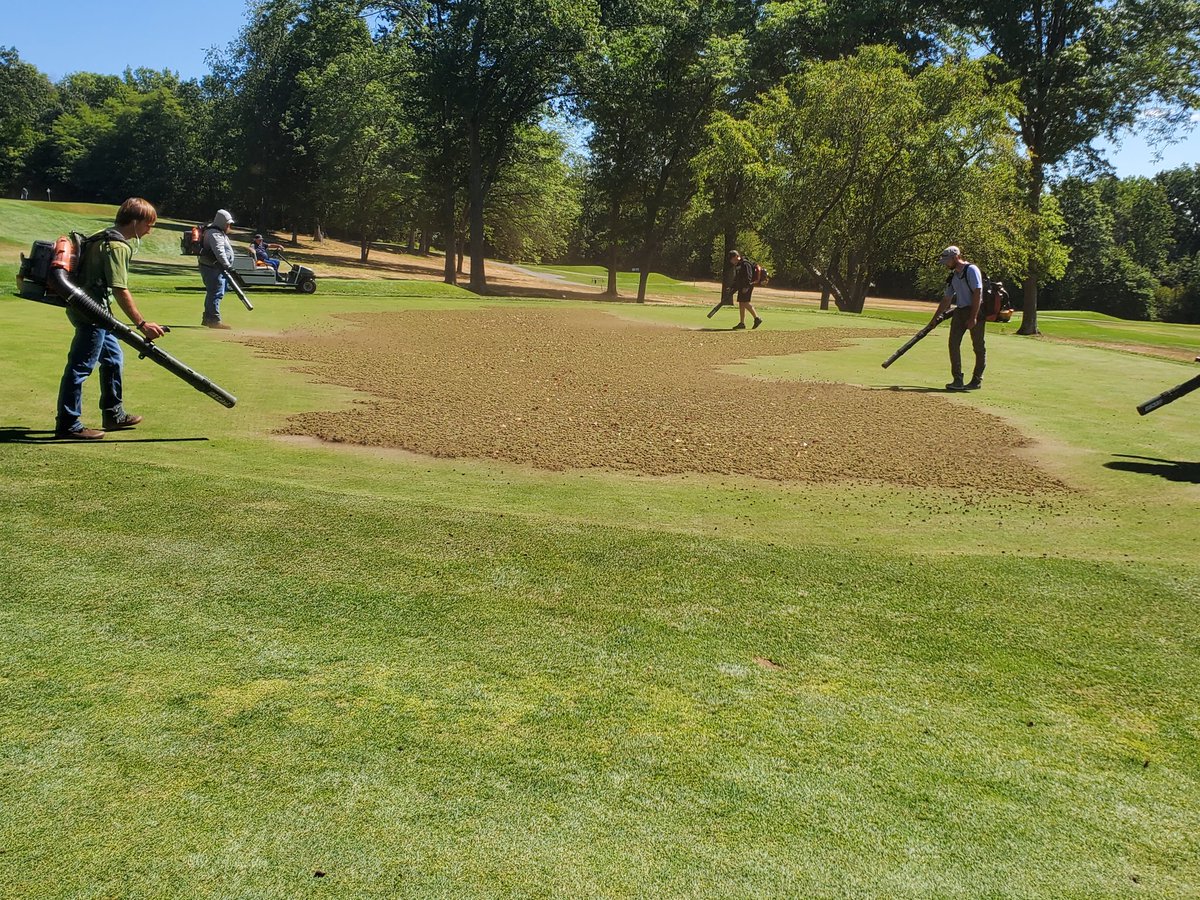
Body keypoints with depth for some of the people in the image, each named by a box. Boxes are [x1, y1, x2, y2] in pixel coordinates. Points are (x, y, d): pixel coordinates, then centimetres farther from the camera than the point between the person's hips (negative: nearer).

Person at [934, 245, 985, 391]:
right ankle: (957, 380, 1)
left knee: (978, 347, 0)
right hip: (960, 312, 8)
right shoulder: (953, 276, 14)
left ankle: (977, 380, 8)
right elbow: (946, 299, 23)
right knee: (953, 343, -1)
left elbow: (977, 293, -17)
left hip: (975, 312, -8)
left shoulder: (971, 270, -10)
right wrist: (935, 318, 24)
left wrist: (973, 317, -22)